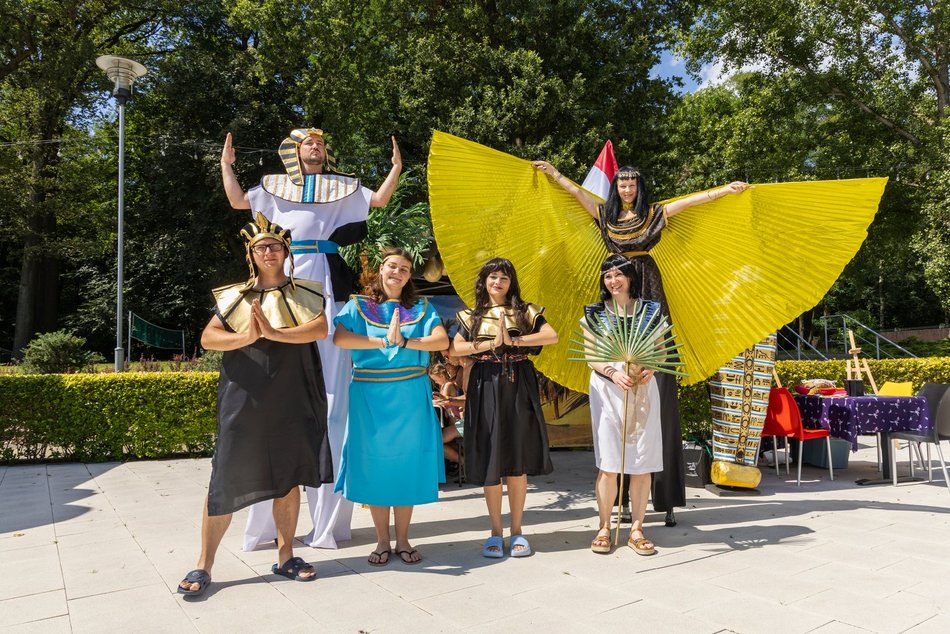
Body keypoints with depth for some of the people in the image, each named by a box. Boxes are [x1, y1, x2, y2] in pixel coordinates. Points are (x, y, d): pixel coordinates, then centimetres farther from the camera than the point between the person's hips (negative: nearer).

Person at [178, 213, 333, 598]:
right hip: (243, 402, -1)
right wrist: (247, 336, -19)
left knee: (288, 478, 8)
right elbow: (208, 339, -1)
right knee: (227, 480, 0)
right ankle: (204, 565, 12)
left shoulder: (305, 294, 8)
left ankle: (285, 556, 23)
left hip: (291, 403, 1)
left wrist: (274, 333, -20)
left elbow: (321, 329, -9)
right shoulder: (234, 297, 9)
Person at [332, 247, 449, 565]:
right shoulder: (359, 305, 6)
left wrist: (405, 341, -20)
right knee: (374, 464, 3)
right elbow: (339, 338, -12)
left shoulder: (421, 307, 9)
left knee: (407, 463, 5)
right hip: (370, 395, -1)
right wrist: (384, 341, -17)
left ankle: (402, 539, 19)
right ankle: (382, 541, 18)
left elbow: (442, 340, -6)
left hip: (410, 395, 1)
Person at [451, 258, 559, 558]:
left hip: (518, 387, 0)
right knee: (490, 460, 0)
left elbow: (552, 336, -7)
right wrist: (491, 343, -12)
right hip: (486, 388, 0)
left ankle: (517, 530, 15)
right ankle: (496, 532, 12)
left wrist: (512, 340, -13)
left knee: (518, 460, 2)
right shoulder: (472, 316, 11)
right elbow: (454, 349, -4)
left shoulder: (525, 311, 9)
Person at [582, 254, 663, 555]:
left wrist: (649, 370, -12)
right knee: (608, 463, -2)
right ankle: (604, 528, 10)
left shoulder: (650, 309, 8)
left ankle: (636, 529, 13)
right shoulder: (595, 313, 5)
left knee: (642, 463, 2)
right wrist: (613, 373, -16)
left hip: (643, 389, 1)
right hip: (607, 390, -1)